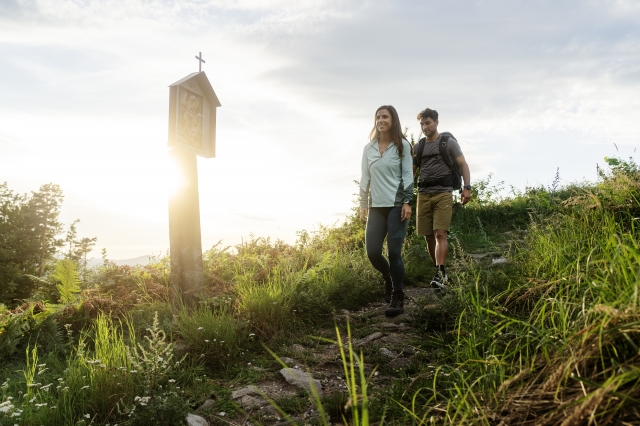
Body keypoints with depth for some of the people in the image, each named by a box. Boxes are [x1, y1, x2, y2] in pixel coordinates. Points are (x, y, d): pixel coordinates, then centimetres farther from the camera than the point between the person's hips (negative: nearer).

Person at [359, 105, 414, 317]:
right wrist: (363, 205, 7)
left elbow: (408, 175, -1)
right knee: (372, 252, -1)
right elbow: (365, 178, 10)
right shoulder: (369, 148, 10)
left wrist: (407, 202, -10)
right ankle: (388, 278, 31)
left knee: (394, 252, -7)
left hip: (397, 204, -3)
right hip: (376, 206, 3)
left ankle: (397, 298, 8)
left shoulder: (402, 145, 2)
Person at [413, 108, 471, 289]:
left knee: (440, 234, -15)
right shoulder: (418, 147, 16)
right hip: (423, 194, 4)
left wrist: (467, 187, -11)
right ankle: (440, 271, 19)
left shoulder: (448, 142, 5)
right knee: (429, 237, 4)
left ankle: (439, 275, -18)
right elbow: (411, 171, 20)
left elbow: (463, 165, 2)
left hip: (443, 194, -4)